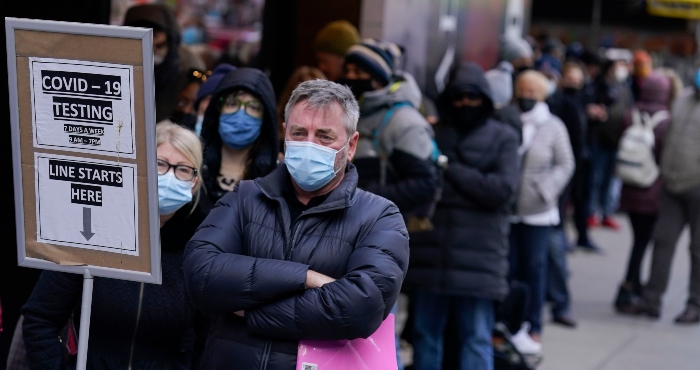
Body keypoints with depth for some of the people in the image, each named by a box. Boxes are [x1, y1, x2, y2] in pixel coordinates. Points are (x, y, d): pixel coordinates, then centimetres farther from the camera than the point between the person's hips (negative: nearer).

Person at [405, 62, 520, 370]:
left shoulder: (503, 138, 5)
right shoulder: (432, 134, 11)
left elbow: (502, 189, -8)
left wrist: (450, 171, -6)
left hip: (479, 257, -2)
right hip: (429, 254, 2)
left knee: (476, 339, 0)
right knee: (425, 335, 9)